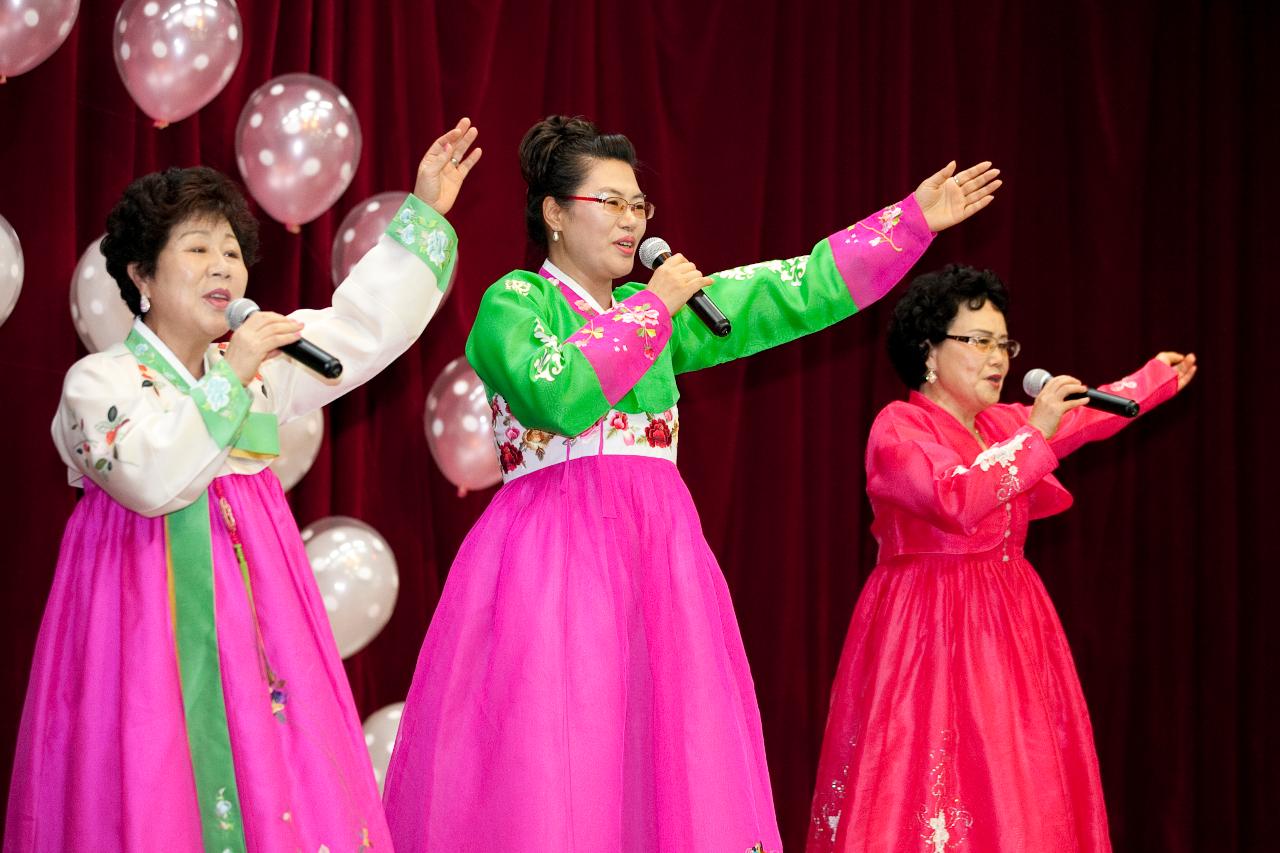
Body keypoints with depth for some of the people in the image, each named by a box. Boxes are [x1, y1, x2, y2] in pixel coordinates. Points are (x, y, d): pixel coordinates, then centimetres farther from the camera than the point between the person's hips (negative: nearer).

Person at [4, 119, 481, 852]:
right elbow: (155, 478, -21)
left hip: (250, 584, 6)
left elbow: (363, 327, 15)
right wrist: (229, 380, -19)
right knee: (160, 780, -8)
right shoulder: (100, 381, -6)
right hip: (157, 595, -6)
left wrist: (424, 215, 13)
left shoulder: (259, 362, 13)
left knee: (270, 759, 1)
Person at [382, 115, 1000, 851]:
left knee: (668, 754, -1)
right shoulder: (514, 302, 2)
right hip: (555, 547, -6)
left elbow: (793, 295, 17)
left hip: (659, 547, 6)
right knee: (547, 774, -11)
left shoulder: (659, 309, 18)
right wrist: (649, 311, -8)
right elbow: (557, 397, -17)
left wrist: (915, 221, 16)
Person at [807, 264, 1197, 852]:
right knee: (931, 785, -13)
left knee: (1016, 791, 2)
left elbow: (1087, 417, 32)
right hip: (931, 628, -7)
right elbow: (956, 499, -25)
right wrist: (1033, 434, -23)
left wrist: (1158, 377, 43)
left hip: (1007, 624, 7)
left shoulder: (1004, 424, 14)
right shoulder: (898, 428, -9)